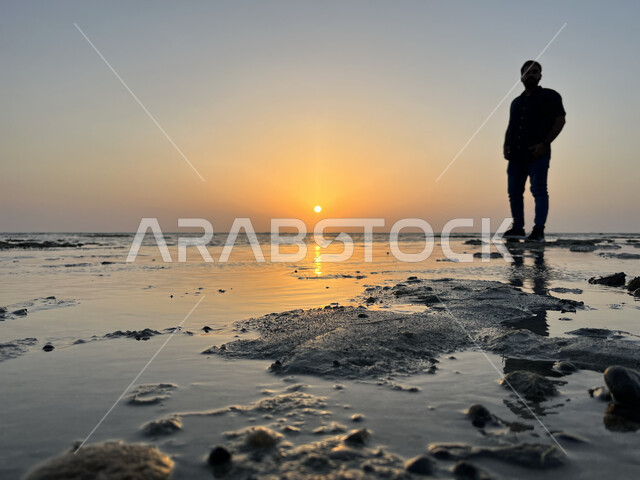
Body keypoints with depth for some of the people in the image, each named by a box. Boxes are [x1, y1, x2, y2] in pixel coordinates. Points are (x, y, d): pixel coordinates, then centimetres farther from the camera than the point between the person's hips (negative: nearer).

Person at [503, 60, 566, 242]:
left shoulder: (549, 96, 5)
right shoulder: (516, 101, 23)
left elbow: (560, 120, -3)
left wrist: (545, 144, -13)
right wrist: (506, 145, 7)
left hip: (537, 154, -6)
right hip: (516, 155, 6)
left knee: (539, 191, -8)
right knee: (514, 192, 5)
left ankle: (539, 230, -7)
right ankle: (518, 228, 14)